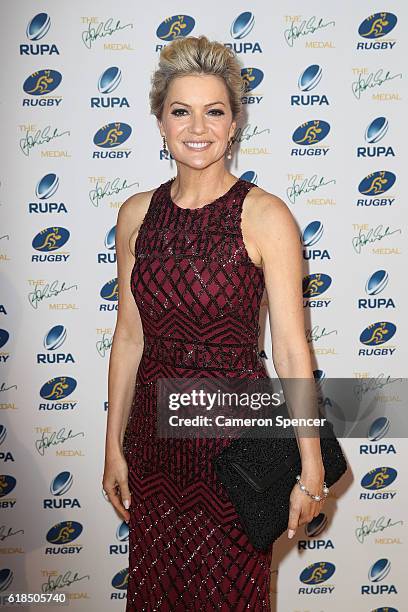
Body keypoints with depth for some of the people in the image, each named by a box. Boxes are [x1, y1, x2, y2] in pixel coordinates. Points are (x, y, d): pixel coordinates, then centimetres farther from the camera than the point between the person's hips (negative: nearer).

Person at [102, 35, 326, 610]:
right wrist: (113, 446, 7)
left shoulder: (265, 215, -12)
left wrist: (311, 469, -11)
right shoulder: (136, 214, 1)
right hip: (154, 428, 4)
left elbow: (291, 348, -12)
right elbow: (129, 336, 5)